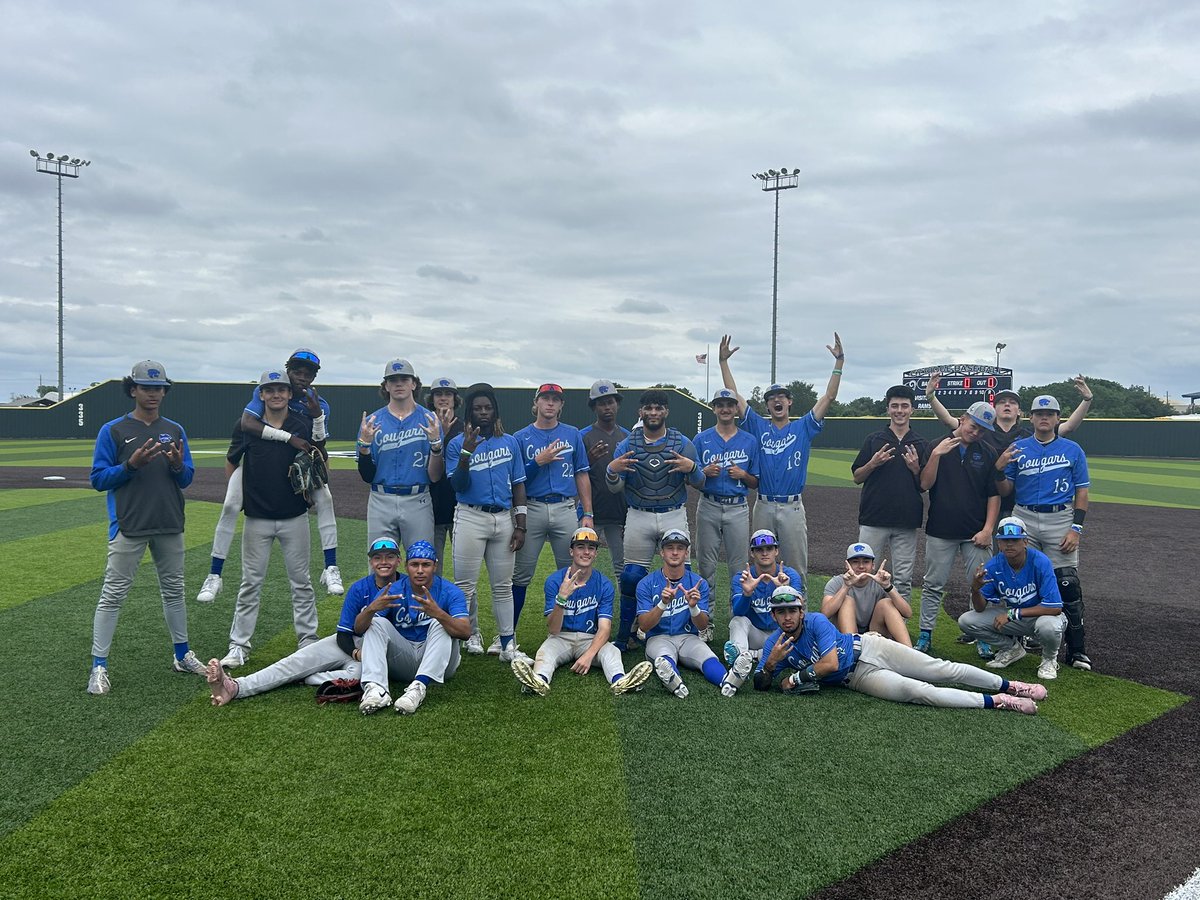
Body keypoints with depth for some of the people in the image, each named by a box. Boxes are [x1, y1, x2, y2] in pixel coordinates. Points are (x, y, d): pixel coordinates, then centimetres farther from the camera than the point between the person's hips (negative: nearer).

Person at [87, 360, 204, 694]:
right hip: (129, 526, -4)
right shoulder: (113, 431, -2)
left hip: (170, 526, 4)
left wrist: (178, 465, -14)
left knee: (174, 590, 14)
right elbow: (98, 479, -5)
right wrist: (132, 465, -19)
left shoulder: (175, 431, 9)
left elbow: (187, 478, 8)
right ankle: (98, 666, 4)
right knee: (113, 594, -2)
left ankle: (182, 655, 26)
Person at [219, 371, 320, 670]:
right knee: (251, 583, 5)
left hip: (294, 518, 0)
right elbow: (232, 464, 10)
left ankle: (308, 640, 17)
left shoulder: (305, 426, 0)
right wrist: (237, 498, 5)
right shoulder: (246, 427, 0)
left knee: (301, 582, 7)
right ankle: (238, 646, 13)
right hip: (257, 518, 0)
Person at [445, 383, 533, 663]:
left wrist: (520, 525, 4)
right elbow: (458, 486, -7)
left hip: (504, 519, 3)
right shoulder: (458, 443, 1)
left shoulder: (510, 442, 9)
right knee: (466, 585, -1)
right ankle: (472, 634, 20)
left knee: (503, 585, 6)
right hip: (471, 518, -2)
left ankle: (508, 646, 9)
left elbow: (518, 485, 10)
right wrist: (466, 453, -21)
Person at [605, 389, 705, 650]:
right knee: (632, 576, 0)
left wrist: (692, 468, -18)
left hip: (674, 516, 0)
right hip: (638, 517, 0)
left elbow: (699, 483, 4)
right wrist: (612, 471, -18)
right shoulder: (627, 445, 5)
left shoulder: (682, 444, 4)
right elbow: (616, 488, 4)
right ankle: (624, 636, 12)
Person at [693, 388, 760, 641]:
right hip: (708, 508, 0)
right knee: (706, 566, 4)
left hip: (738, 509, 0)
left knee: (740, 567, 0)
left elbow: (756, 483, 9)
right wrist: (705, 472, -13)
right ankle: (706, 622, 13)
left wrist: (742, 475, -11)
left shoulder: (749, 441, 6)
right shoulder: (702, 439, 5)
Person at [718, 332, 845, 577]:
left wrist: (839, 361, -6)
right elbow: (734, 396, 5)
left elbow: (829, 396, 1)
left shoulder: (803, 427, 7)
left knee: (796, 566, 3)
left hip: (792, 507, -1)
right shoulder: (758, 426, 9)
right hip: (763, 506, 1)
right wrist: (723, 361, 0)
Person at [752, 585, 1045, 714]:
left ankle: (1009, 687, 4)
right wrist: (771, 663, -30)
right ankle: (996, 702, -16)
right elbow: (761, 685, -10)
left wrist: (797, 678, -14)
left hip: (867, 648, -1)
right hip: (857, 677, 1)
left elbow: (830, 663, -21)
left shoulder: (816, 621, -14)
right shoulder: (776, 645, -5)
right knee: (918, 691, -20)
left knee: (941, 669, -8)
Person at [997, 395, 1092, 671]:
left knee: (1067, 584, -6)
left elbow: (1081, 493, 4)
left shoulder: (1073, 450, 6)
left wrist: (1076, 528, -6)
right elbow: (1005, 491, 5)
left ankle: (1077, 650, 1)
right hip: (1024, 520, 2)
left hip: (1060, 519, -1)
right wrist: (999, 468, -15)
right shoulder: (1017, 449, 8)